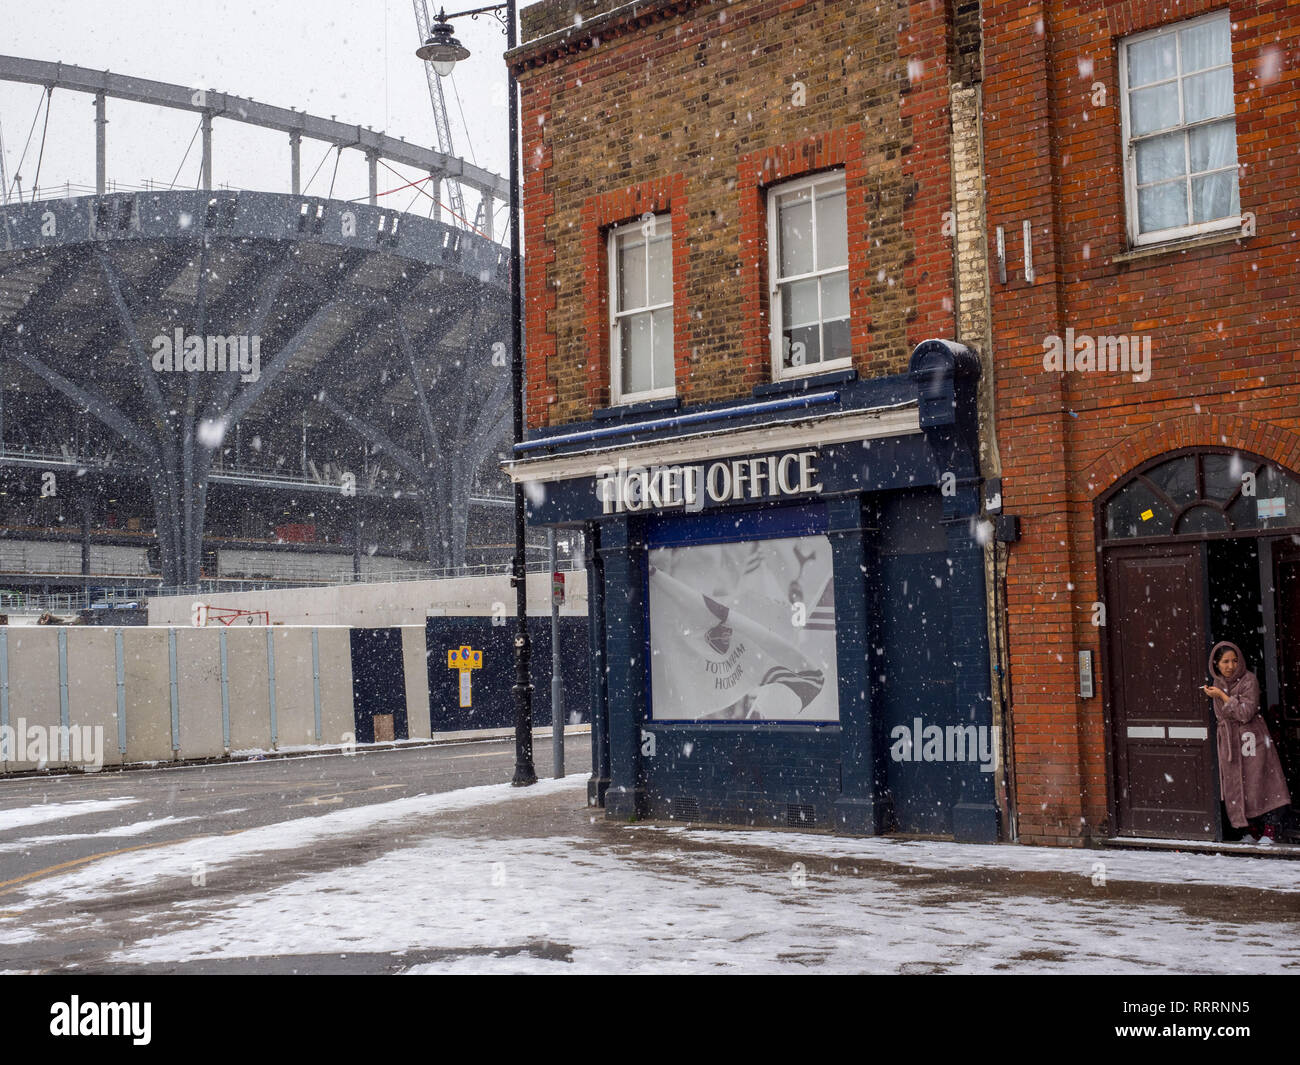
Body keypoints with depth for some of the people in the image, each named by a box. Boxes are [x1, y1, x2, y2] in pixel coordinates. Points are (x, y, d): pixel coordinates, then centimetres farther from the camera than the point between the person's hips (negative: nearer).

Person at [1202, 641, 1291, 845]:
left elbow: (1246, 713, -19)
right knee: (1238, 787, 4)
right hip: (1230, 743, 5)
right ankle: (1253, 829, 12)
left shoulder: (1249, 680, -11)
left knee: (1259, 782, -6)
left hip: (1252, 740, -5)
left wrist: (1222, 696, -20)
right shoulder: (1218, 683, 7)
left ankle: (1270, 829, 0)